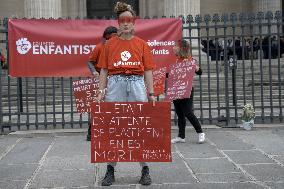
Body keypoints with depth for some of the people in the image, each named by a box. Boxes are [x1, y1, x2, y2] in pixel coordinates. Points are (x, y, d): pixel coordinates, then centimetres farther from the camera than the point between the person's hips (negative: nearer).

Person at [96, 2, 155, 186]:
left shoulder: (142, 44, 7)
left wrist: (151, 93, 1)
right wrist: (101, 91, -1)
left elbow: (148, 70, 6)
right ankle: (110, 170, 11)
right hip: (115, 85, 1)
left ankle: (145, 170, 11)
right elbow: (104, 69, 8)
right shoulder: (110, 44, 8)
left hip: (137, 85, 0)